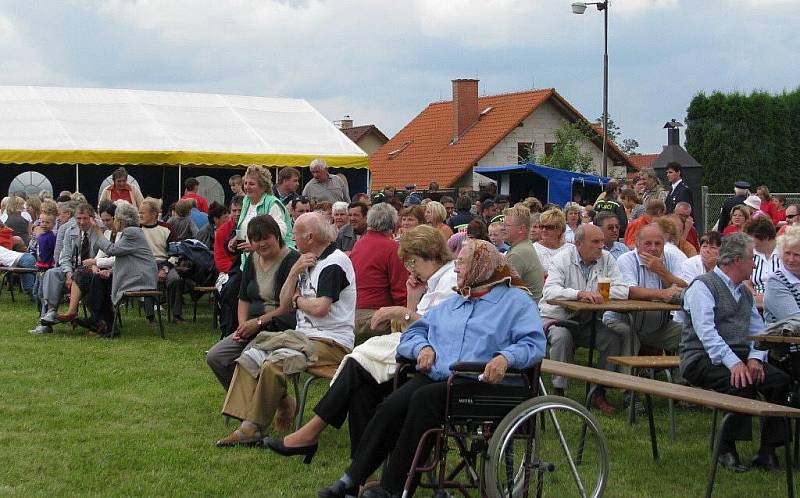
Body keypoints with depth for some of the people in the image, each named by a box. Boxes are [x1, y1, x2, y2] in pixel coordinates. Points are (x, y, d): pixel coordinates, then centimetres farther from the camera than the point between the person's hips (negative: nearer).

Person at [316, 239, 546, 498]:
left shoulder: (516, 300, 11)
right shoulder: (450, 304, 32)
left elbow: (534, 343, -4)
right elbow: (414, 332, 31)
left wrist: (505, 358, -23)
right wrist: (423, 347, 7)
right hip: (434, 376, 6)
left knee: (424, 399, -33)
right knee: (391, 406, -24)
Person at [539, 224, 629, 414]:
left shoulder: (607, 259, -1)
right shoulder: (563, 259, -12)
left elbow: (622, 291, -10)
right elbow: (549, 291, -28)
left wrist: (595, 295, -25)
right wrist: (580, 294, -41)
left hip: (587, 320, 4)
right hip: (557, 317, -4)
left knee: (614, 338, -18)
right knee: (562, 336, -34)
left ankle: (599, 394, -4)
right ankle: (558, 392, -19)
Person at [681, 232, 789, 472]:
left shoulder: (745, 292, 20)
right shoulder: (703, 286, -6)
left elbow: (758, 331, 17)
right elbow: (705, 331, -19)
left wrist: (755, 358, -6)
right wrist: (733, 363, -29)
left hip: (739, 358, 7)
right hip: (704, 359, -7)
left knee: (780, 380, -16)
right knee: (743, 383, -33)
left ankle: (767, 452, -11)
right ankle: (726, 450, -18)